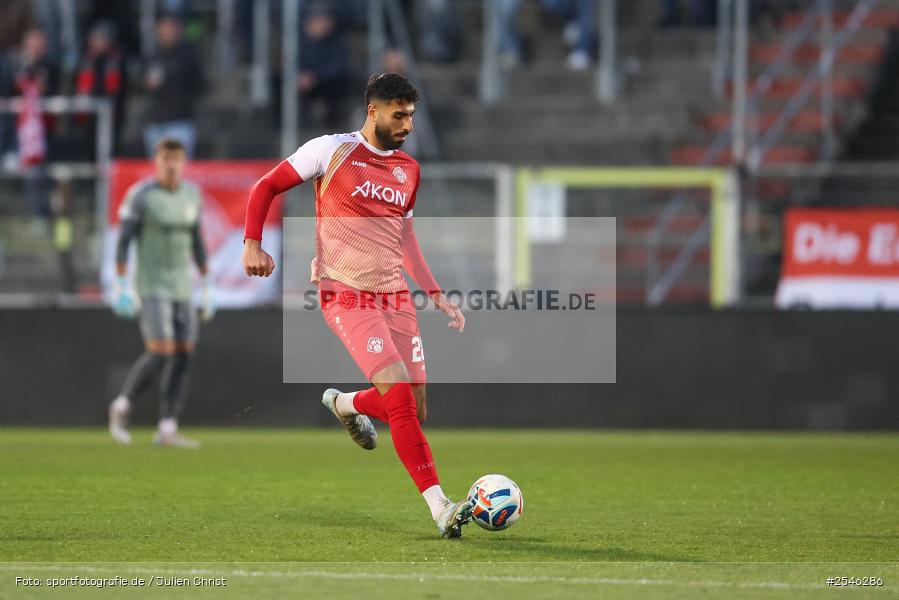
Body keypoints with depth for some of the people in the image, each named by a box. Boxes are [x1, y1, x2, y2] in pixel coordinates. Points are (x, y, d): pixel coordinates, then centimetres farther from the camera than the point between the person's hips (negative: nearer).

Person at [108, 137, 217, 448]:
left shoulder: (191, 194, 7)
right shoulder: (141, 195, -10)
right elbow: (123, 240, -9)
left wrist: (208, 285, 13)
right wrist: (121, 285, -15)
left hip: (182, 288, 6)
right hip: (151, 288, -6)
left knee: (183, 355, -1)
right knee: (160, 353, -16)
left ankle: (167, 430, 2)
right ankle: (121, 407, 7)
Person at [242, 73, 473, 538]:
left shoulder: (409, 169, 14)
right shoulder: (331, 151, -4)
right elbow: (265, 187, 3)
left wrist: (436, 294, 21)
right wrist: (253, 243, -9)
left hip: (395, 296, 6)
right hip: (346, 295, -6)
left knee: (413, 410, 1)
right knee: (401, 396, -19)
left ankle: (346, 404, 35)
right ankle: (441, 509, -19)